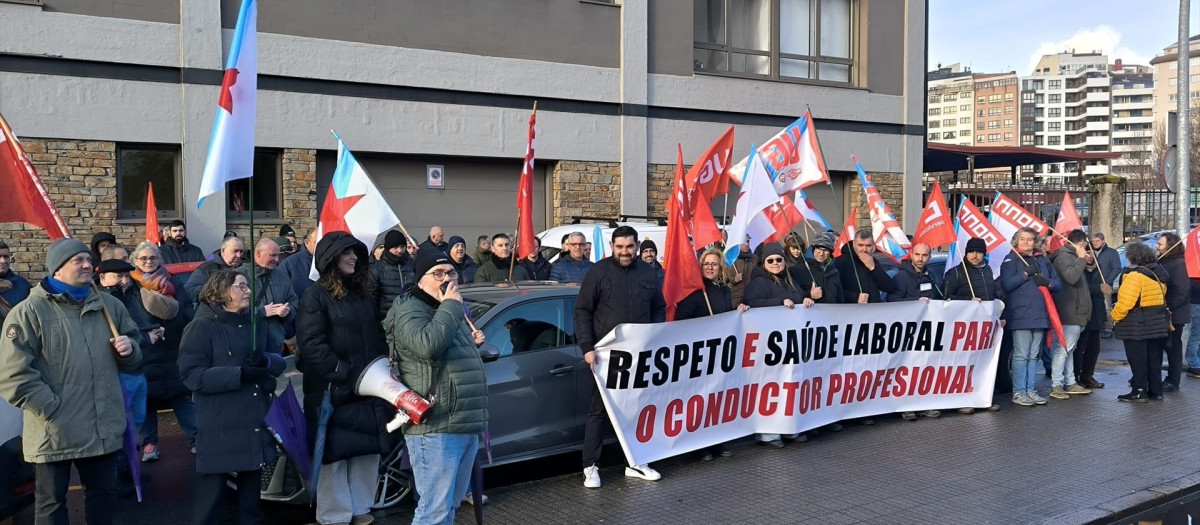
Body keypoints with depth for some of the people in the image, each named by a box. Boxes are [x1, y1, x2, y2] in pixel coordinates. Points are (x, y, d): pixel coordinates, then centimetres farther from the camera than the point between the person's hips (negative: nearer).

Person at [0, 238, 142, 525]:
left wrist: (130, 349, -4)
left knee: (103, 494, 18)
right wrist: (52, 409, -17)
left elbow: (132, 361, 19)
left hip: (104, 429, 4)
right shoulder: (29, 312, -8)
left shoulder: (110, 305, 9)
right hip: (54, 433, -4)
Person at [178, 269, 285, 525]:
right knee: (211, 491, 2)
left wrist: (266, 362, -14)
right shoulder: (202, 326, -7)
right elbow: (192, 375, -16)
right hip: (220, 427, -6)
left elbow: (280, 361, 9)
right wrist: (240, 374, -23)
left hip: (255, 423, 6)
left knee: (252, 487, 16)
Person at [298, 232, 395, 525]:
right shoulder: (316, 295, -8)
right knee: (334, 455, 2)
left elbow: (377, 336, 20)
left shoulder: (362, 293, 14)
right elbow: (311, 345, -17)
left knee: (368, 452, 11)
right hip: (333, 391, -6)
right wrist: (347, 375, -20)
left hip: (368, 388, 6)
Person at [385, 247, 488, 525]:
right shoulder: (410, 311, -8)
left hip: (466, 425, 9)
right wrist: (450, 306, -18)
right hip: (435, 428, -9)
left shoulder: (453, 310, 20)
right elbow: (428, 346, -29)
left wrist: (473, 342, 14)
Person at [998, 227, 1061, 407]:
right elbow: (1006, 285, -11)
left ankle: (1031, 390, 17)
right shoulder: (1011, 260, 1)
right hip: (1020, 316, -6)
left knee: (1034, 355, 10)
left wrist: (1048, 282, -5)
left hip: (1040, 315, 6)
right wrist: (1026, 274, -14)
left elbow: (1058, 284, 16)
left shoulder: (1043, 261, 17)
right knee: (1021, 355, -6)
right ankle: (1018, 392, -2)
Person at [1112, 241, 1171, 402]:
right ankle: (1156, 390, 21)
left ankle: (1139, 392, 2)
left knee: (1137, 360, -1)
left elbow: (1125, 302, -23)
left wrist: (1115, 316, -9)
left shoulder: (1135, 275, -18)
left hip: (1137, 326, -9)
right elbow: (1160, 298, 15)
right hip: (1157, 324, 9)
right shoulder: (1158, 273, 9)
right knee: (1154, 359, 15)